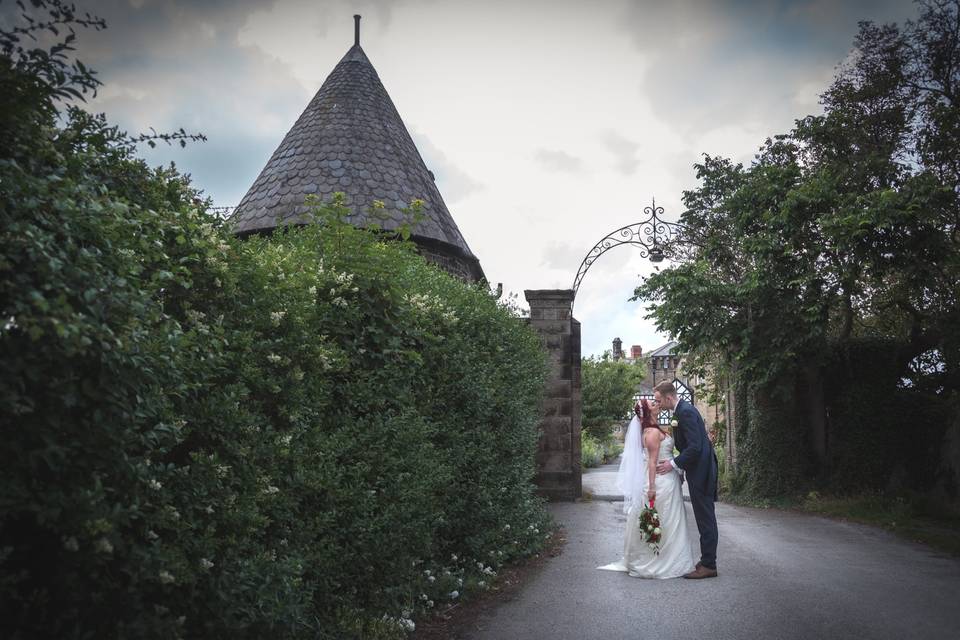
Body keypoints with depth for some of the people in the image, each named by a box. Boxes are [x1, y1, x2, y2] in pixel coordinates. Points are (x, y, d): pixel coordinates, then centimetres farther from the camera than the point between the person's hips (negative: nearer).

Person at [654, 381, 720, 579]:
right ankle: (707, 561, 21)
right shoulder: (682, 410, 12)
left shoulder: (686, 412, -19)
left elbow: (695, 447, -24)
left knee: (705, 518, -4)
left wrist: (674, 464, -16)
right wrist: (674, 461, 11)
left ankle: (708, 565, 2)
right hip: (699, 468, 10)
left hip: (700, 470, -10)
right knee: (705, 518, 14)